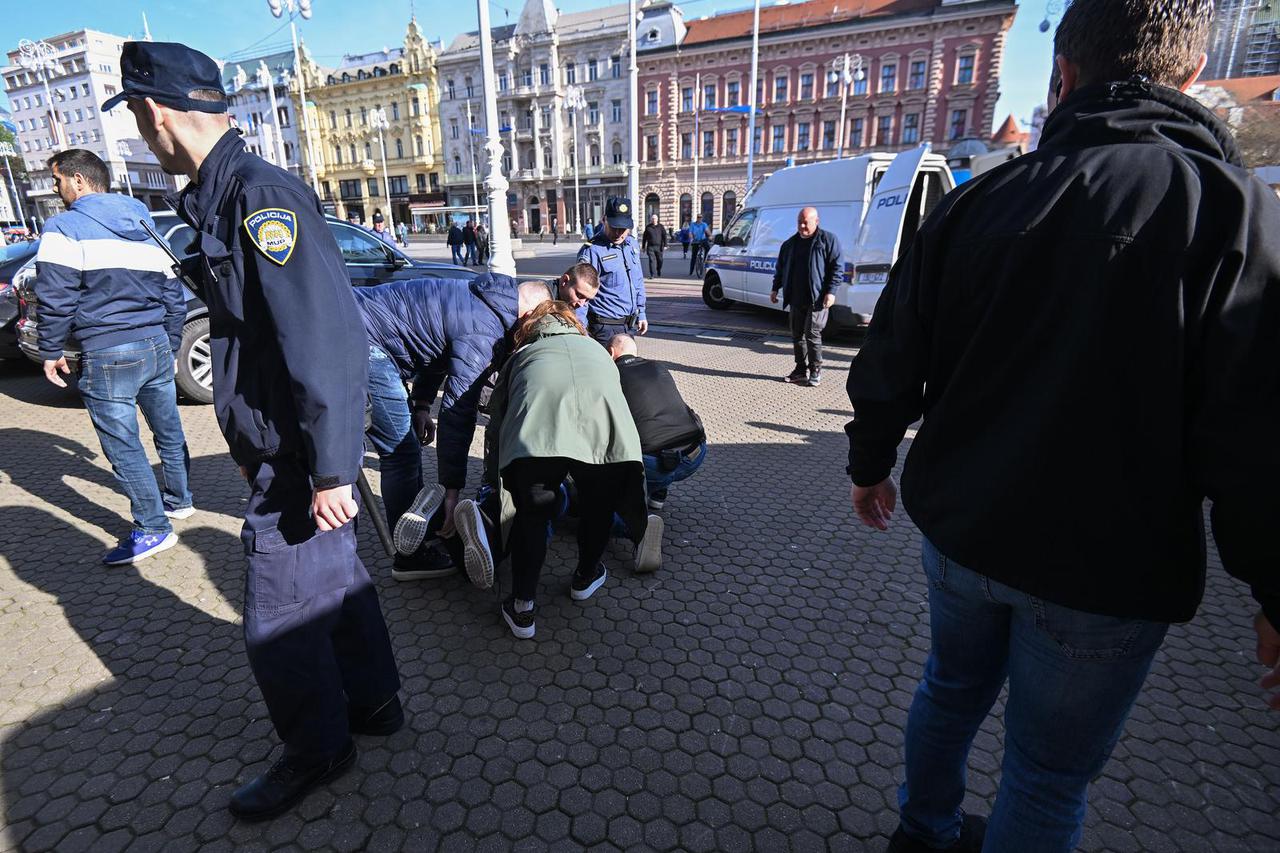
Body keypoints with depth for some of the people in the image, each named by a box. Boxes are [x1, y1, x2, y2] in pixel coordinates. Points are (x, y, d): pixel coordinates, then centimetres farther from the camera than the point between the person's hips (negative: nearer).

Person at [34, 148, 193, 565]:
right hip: (157, 345, 7)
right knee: (169, 431, 19)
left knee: (123, 446, 0)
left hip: (108, 354, -7)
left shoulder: (65, 228, -5)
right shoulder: (146, 227, 16)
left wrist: (51, 351, 2)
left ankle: (152, 529, 5)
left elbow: (56, 299, -10)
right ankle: (179, 500, 35)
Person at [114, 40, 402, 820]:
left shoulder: (260, 196, -18)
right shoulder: (220, 196, 13)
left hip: (299, 461, -9)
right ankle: (373, 702, 41)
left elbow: (328, 339, -26)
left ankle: (318, 750, 29)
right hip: (280, 449, 10)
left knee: (281, 624, 5)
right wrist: (252, 444, 21)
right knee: (337, 579, 21)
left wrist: (329, 471, -25)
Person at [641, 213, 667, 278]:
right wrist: (643, 247, 12)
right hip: (650, 247, 0)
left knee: (659, 260, 6)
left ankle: (658, 273, 28)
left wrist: (665, 245, -8)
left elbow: (664, 236, 2)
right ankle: (653, 275, -10)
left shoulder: (660, 227, 7)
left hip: (659, 247, 0)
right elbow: (644, 238, 14)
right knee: (652, 260, -9)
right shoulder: (648, 227, 9)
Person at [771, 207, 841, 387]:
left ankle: (815, 370, 5)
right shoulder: (790, 243, 15)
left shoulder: (828, 240, -1)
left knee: (812, 334, -8)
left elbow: (836, 267, -5)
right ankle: (801, 370, 19)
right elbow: (781, 267, 22)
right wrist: (775, 289, 15)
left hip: (817, 298, -6)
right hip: (796, 298, 6)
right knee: (797, 335, 9)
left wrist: (831, 291, -14)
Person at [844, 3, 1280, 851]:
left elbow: (890, 364, 1)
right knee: (1050, 774, 17)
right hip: (1106, 573, -3)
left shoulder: (976, 202, -2)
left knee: (953, 686, 27)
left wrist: (870, 463, 17)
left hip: (959, 529, 4)